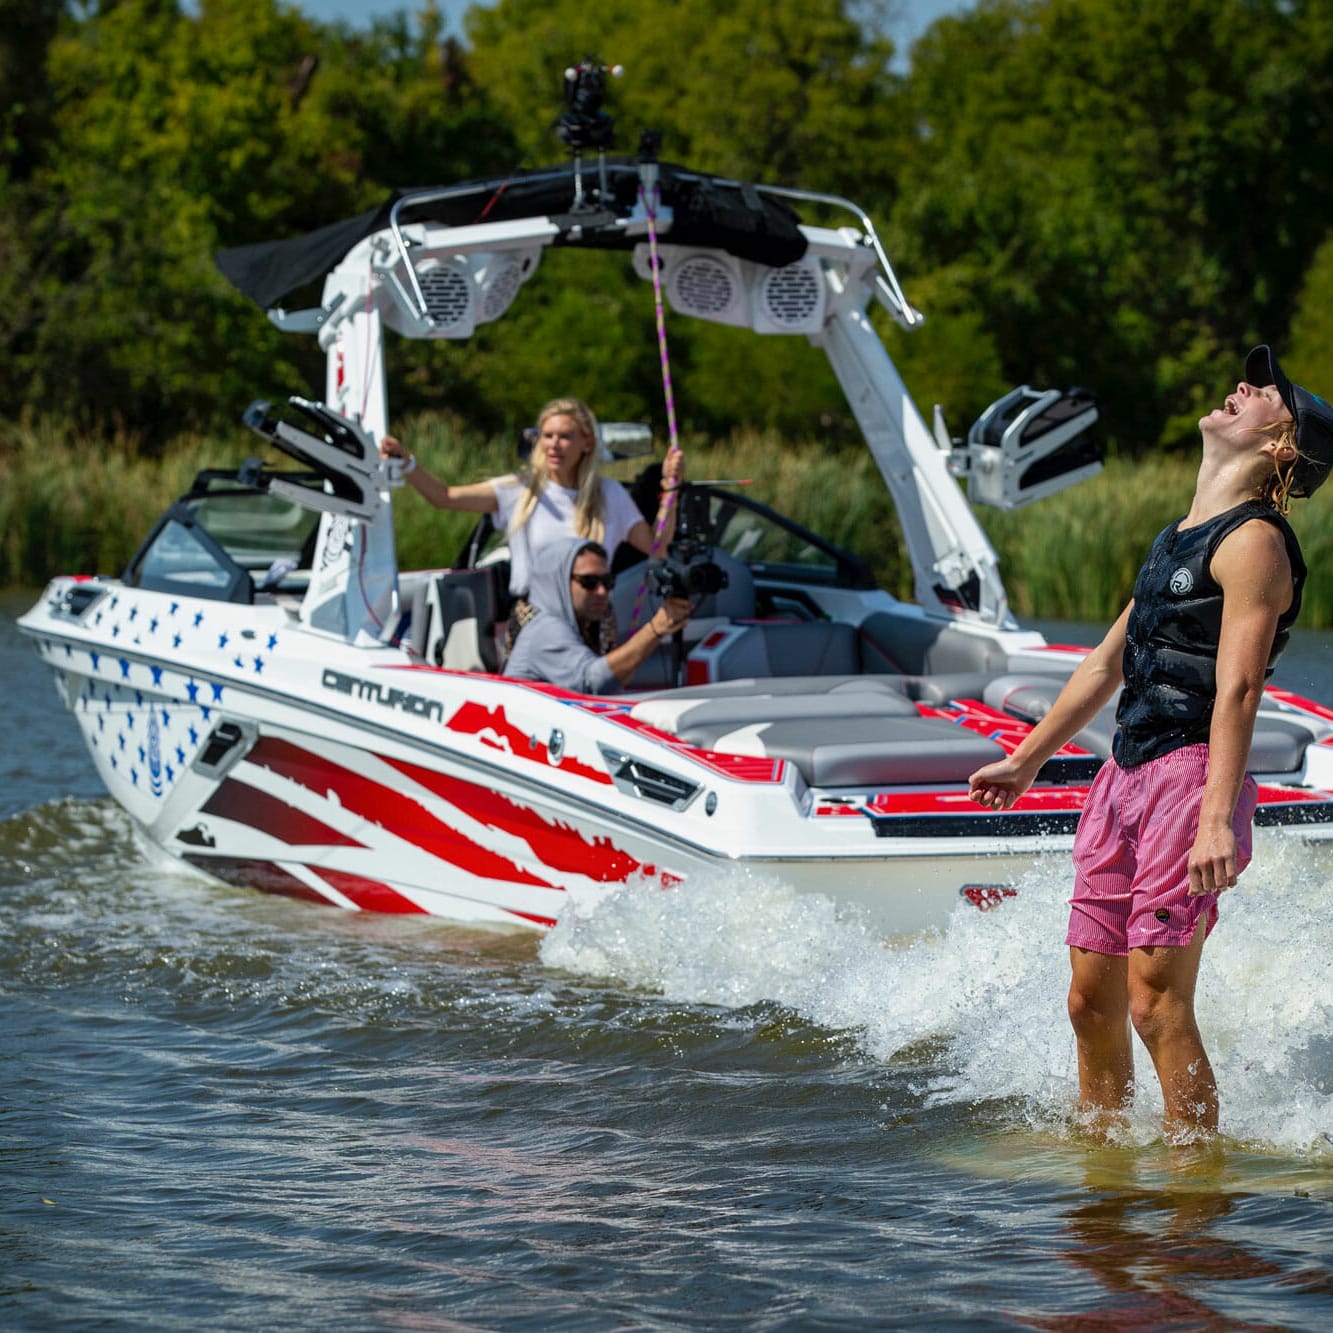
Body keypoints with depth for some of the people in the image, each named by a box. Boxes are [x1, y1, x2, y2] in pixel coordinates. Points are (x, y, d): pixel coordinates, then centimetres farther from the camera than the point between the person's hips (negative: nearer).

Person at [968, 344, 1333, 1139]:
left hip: (1190, 776, -9)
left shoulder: (1253, 542, -9)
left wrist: (1219, 819, -28)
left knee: (1156, 1001, -13)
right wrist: (1026, 761, 33)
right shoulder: (1179, 538, 20)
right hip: (1125, 775, 9)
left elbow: (1238, 686, -19)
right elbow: (1109, 662, 29)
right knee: (1092, 998, 10)